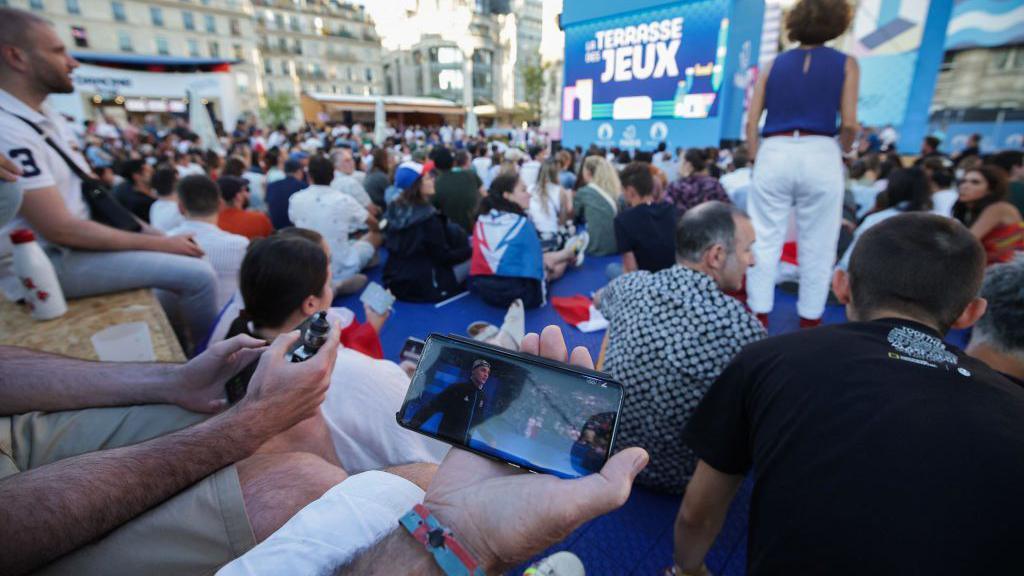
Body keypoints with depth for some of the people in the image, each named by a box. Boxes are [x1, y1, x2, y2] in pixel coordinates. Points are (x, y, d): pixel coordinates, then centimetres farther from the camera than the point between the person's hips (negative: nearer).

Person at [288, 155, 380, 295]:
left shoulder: (295, 199, -6)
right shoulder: (344, 200, -12)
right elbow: (374, 224, 5)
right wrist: (375, 230, 29)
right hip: (342, 269, -3)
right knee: (376, 235, 16)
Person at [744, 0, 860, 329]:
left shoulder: (773, 65, 15)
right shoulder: (845, 64, 10)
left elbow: (751, 123, 6)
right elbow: (849, 124, 3)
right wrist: (842, 153, 21)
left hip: (774, 154, 1)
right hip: (820, 154, -1)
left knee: (765, 241, 5)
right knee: (816, 246, 7)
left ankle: (758, 318, 8)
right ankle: (809, 321, 15)